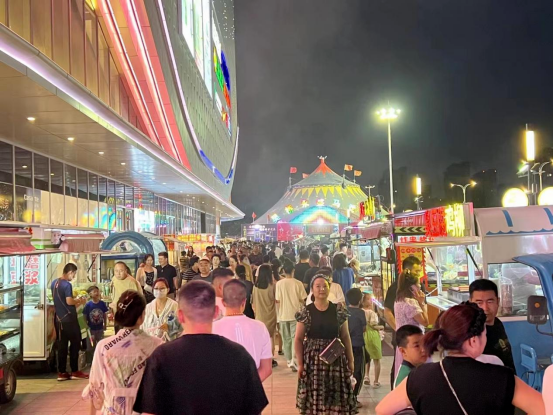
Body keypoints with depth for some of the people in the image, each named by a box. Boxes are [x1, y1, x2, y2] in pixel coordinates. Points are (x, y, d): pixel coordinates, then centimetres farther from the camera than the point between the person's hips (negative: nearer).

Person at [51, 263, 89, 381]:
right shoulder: (67, 284, -17)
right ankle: (75, 371, 7)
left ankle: (61, 372, 11)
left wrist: (76, 303, 20)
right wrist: (80, 301, -5)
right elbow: (69, 301, -23)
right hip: (69, 319, -8)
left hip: (59, 318, 8)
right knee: (75, 344, 3)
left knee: (62, 345, 10)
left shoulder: (54, 283, 11)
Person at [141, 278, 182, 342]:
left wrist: (169, 327, -20)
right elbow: (143, 328, 14)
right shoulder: (148, 307, 10)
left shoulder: (174, 305, -4)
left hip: (168, 342, -3)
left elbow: (180, 326, -6)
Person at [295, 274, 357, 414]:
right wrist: (300, 364, -6)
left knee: (336, 400, 0)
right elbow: (298, 340, 0)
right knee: (314, 398, -1)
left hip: (335, 360, 1)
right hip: (313, 360, -1)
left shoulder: (338, 311, 4)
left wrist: (350, 360, 5)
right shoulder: (306, 312, -2)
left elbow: (345, 337, 8)